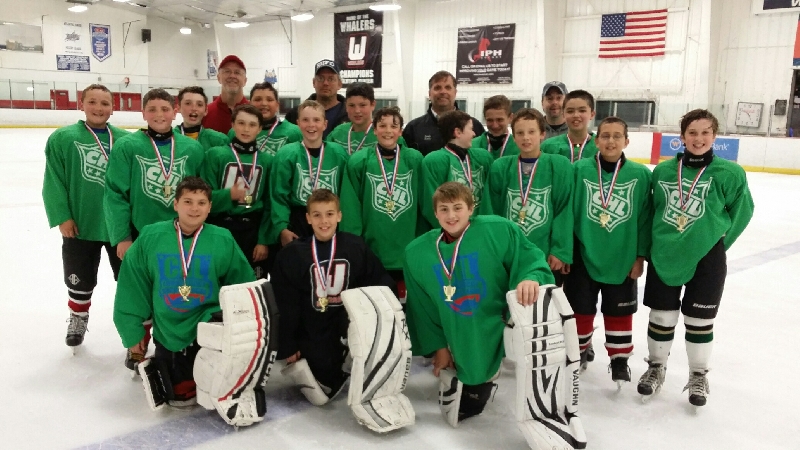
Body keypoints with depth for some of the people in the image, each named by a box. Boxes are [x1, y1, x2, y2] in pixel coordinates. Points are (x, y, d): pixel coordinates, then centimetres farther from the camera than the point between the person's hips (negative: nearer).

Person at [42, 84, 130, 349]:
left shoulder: (125, 139, -2)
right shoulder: (62, 138, -6)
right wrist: (61, 217, -12)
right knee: (80, 279, 17)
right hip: (80, 227, 0)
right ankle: (78, 319, 41)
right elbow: (53, 182, -7)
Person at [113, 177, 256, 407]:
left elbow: (244, 286, -3)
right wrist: (132, 332, -1)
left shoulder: (223, 240, -11)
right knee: (179, 394, 12)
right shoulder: (151, 237, -9)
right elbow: (132, 287, -2)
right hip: (169, 331, 2)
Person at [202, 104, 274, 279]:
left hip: (253, 230, 2)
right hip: (220, 229, -2)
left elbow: (269, 204, 5)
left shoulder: (267, 160, 6)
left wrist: (264, 240, -2)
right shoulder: (215, 154, -1)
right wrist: (229, 195, -23)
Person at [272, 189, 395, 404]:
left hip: (349, 327, 2)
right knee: (327, 376, -14)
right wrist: (288, 347, -3)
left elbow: (382, 284, 2)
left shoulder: (356, 247, 1)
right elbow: (287, 306, -2)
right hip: (313, 333, -2)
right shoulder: (292, 254, -2)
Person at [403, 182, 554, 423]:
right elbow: (422, 307, 6)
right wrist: (439, 346, 7)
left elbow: (532, 261, -10)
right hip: (464, 346, 3)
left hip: (502, 329, -3)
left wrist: (531, 278, -33)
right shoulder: (417, 252, -2)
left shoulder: (499, 230, -14)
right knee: (468, 407, 14)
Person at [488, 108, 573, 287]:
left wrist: (559, 251, -9)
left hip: (547, 257, -1)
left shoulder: (560, 165, -4)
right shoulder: (500, 167, 1)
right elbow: (494, 211, 5)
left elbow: (564, 211, -5)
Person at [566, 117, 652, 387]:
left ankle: (619, 359, 31)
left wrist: (640, 255, 0)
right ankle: (579, 350, 36)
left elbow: (645, 218, 0)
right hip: (583, 255, 0)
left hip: (623, 259, 0)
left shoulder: (641, 174, -5)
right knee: (580, 309, 14)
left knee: (619, 312, 13)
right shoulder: (580, 169, -7)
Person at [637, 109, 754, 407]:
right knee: (661, 316, 12)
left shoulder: (730, 173, -9)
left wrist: (717, 240, 3)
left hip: (706, 259, -2)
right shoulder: (662, 171, -2)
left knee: (700, 320, 10)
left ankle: (699, 376, 30)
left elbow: (742, 212, 2)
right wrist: (653, 242, 7)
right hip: (664, 256, 2)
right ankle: (656, 368, 33)